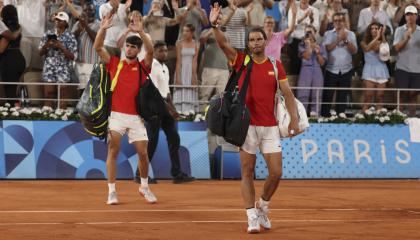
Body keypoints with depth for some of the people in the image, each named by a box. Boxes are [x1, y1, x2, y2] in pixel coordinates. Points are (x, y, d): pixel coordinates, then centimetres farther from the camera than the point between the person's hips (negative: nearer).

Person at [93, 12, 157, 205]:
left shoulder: (142, 66, 6)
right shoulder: (114, 63, 8)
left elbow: (150, 51, -12)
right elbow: (97, 47, -1)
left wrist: (141, 32, -25)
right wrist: (103, 29, -15)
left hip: (136, 117, 1)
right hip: (116, 115, 0)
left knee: (143, 153, 2)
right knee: (113, 150, -10)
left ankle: (144, 187, 23)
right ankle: (111, 191, -6)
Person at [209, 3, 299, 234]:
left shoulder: (276, 66, 7)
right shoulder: (241, 61, 2)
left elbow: (287, 94, 3)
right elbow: (223, 44, -12)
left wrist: (294, 119, -8)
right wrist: (215, 25, -29)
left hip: (270, 127, 2)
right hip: (247, 125, -2)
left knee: (276, 173, -1)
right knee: (247, 173, -1)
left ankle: (262, 206, 23)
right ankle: (252, 217, 5)